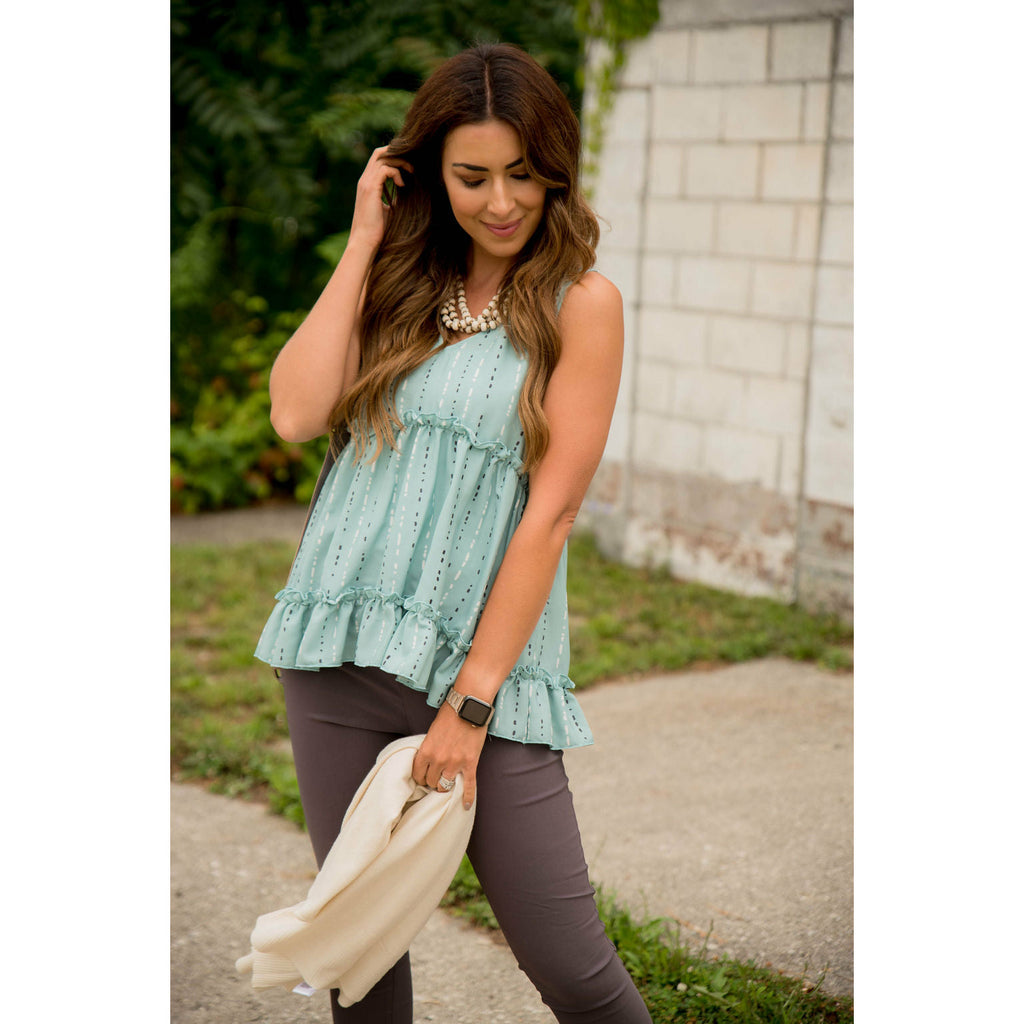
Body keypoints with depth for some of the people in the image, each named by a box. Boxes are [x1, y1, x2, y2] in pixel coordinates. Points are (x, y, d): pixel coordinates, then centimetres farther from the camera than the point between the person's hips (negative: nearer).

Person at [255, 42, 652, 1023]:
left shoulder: (581, 302, -2)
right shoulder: (399, 284, 11)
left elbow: (549, 513, -8)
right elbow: (295, 414, -5)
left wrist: (470, 705, -11)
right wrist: (362, 244, -2)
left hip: (486, 660, -3)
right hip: (342, 649, 4)